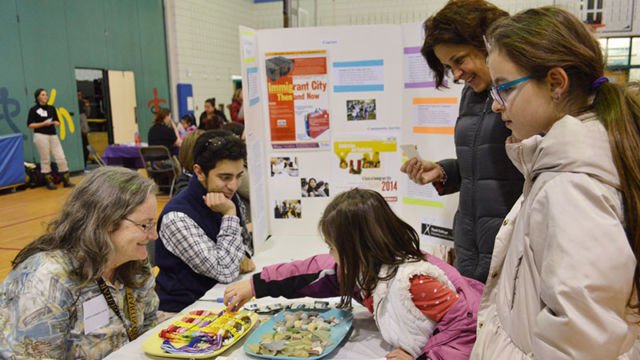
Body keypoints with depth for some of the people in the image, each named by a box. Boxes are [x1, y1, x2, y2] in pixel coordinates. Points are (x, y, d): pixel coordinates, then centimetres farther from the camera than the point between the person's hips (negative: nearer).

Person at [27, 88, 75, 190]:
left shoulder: (52, 108, 12)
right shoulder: (34, 110, -2)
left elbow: (58, 122, 16)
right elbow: (30, 125, -6)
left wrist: (56, 123, -7)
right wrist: (43, 123, -16)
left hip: (53, 135, 5)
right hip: (41, 136, -4)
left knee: (61, 158, 0)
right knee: (45, 160, 2)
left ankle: (66, 181, 7)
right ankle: (49, 182, 11)